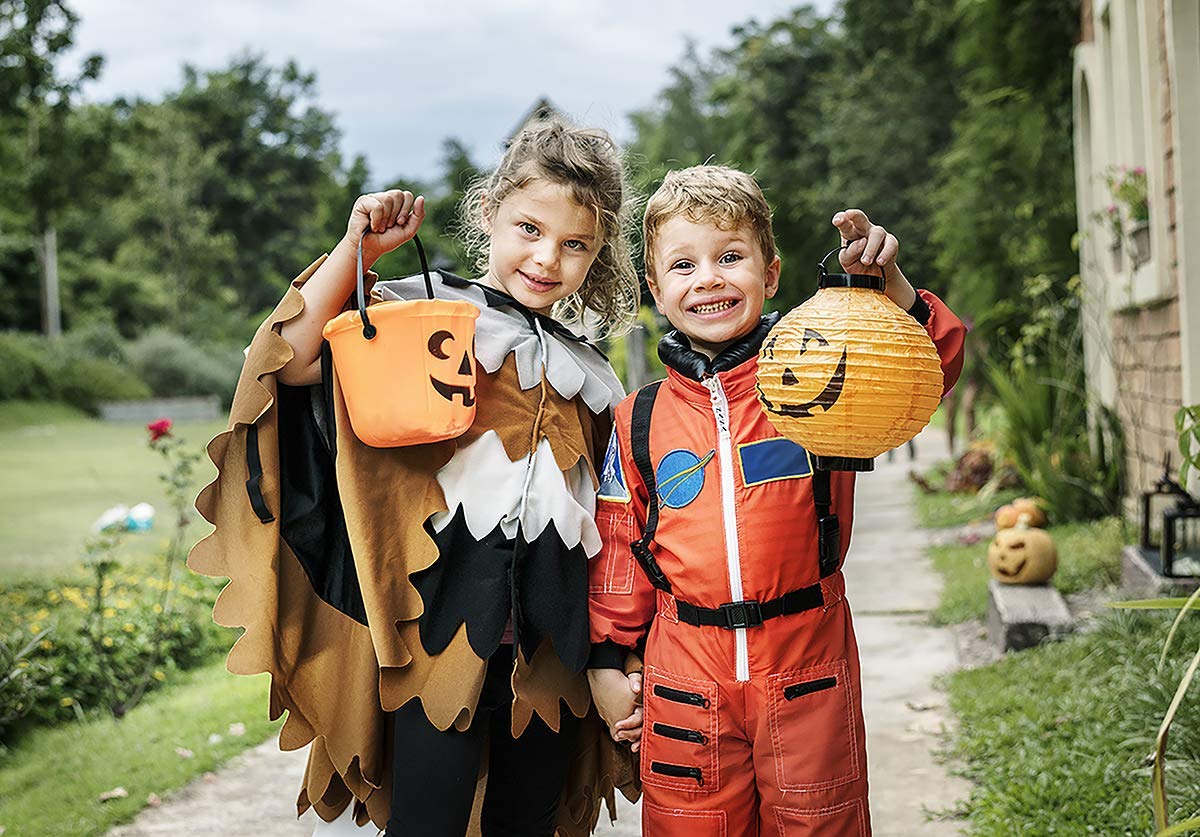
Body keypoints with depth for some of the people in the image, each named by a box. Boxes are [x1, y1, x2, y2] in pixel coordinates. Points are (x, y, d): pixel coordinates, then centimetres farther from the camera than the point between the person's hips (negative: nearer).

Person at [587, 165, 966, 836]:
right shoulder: (640, 421, 4)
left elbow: (934, 364, -12)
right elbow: (619, 552, 10)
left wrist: (886, 281, -26)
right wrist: (606, 662, 10)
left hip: (807, 669, -1)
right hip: (685, 677, 2)